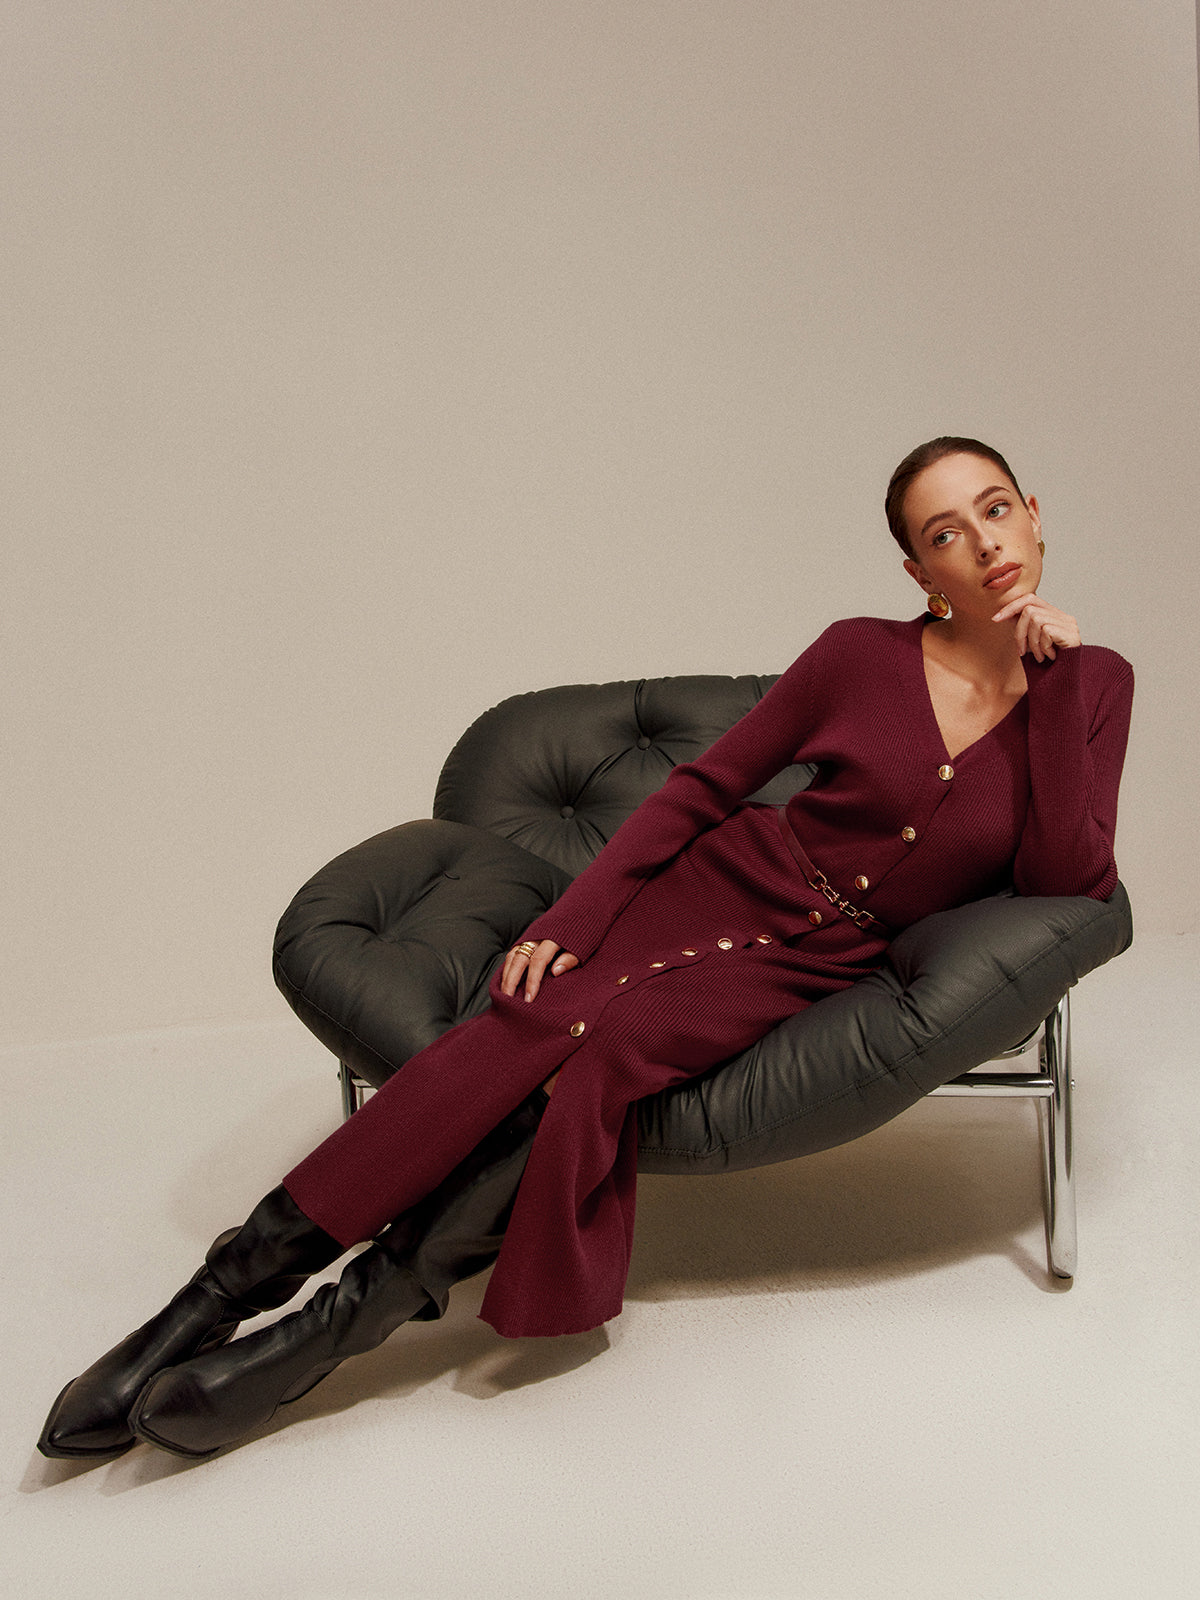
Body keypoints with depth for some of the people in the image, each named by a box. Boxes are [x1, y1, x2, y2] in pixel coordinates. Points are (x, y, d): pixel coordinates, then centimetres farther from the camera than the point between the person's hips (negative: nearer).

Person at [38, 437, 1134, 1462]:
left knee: (607, 1050, -30)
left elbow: (1068, 880, -13)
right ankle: (216, 1299, -24)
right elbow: (704, 785, 2)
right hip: (723, 883, 1)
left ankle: (333, 1330, -25)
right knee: (533, 1021, -28)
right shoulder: (862, 654, -3)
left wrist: (1052, 676, -17)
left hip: (815, 967, 0)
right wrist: (569, 919, -9)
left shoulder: (1088, 685, -1)